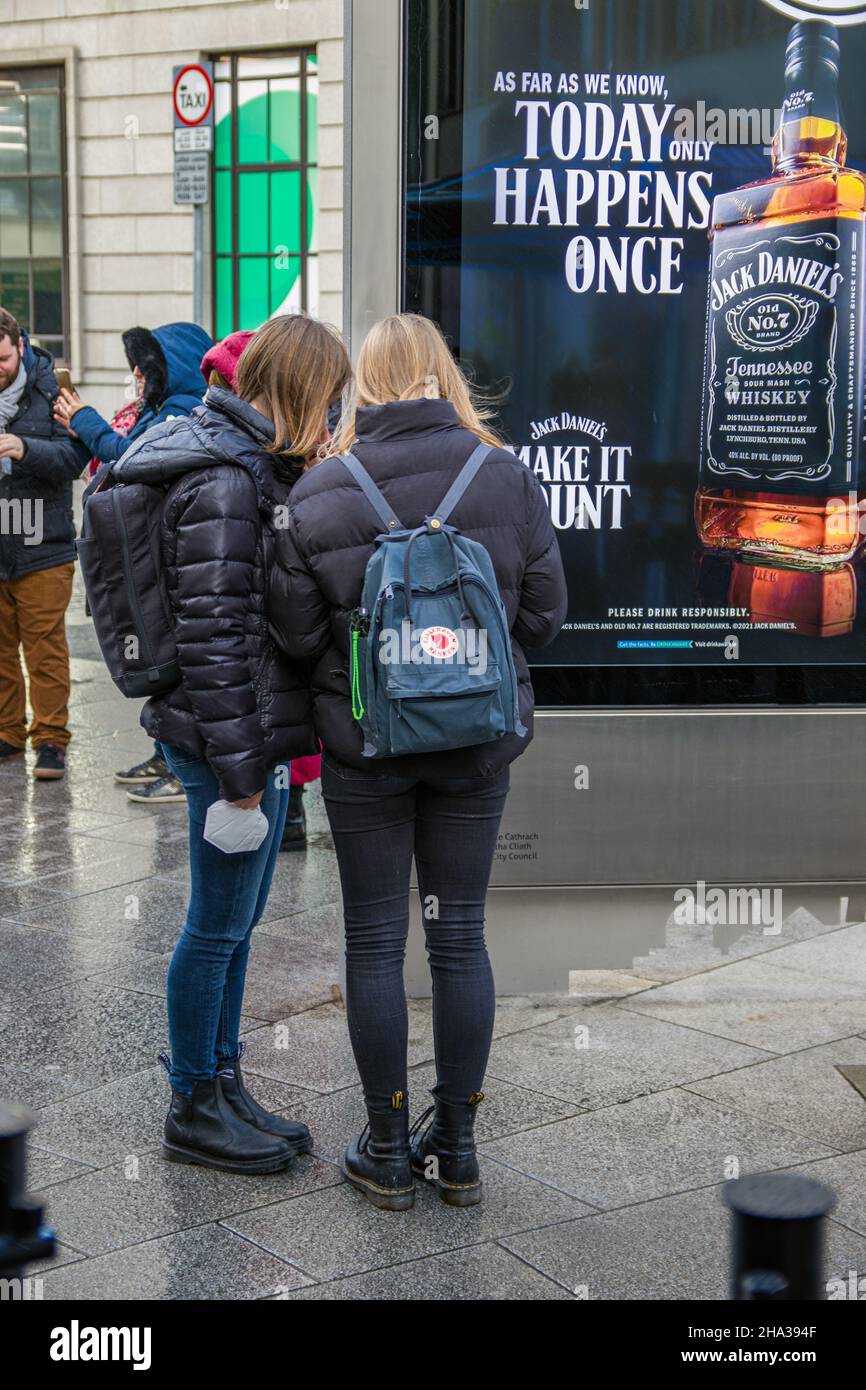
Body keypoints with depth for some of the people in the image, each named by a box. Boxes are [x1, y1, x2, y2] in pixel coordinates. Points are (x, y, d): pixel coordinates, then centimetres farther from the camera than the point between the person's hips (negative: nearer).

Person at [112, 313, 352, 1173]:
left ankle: (221, 1085, 30)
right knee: (220, 926, 2)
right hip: (227, 739, -10)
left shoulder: (256, 465, 13)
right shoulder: (222, 482, -19)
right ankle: (194, 1109, 17)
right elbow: (214, 635, -22)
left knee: (237, 921, 17)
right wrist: (239, 768, -20)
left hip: (260, 733, 10)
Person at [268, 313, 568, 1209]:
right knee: (459, 934, 12)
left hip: (364, 743, -1)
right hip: (478, 742, 2)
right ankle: (458, 1146, 22)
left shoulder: (319, 492, -9)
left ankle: (388, 1150, 18)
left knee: (375, 939, 10)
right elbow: (544, 617, -2)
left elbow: (295, 633, -7)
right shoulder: (507, 478, -7)